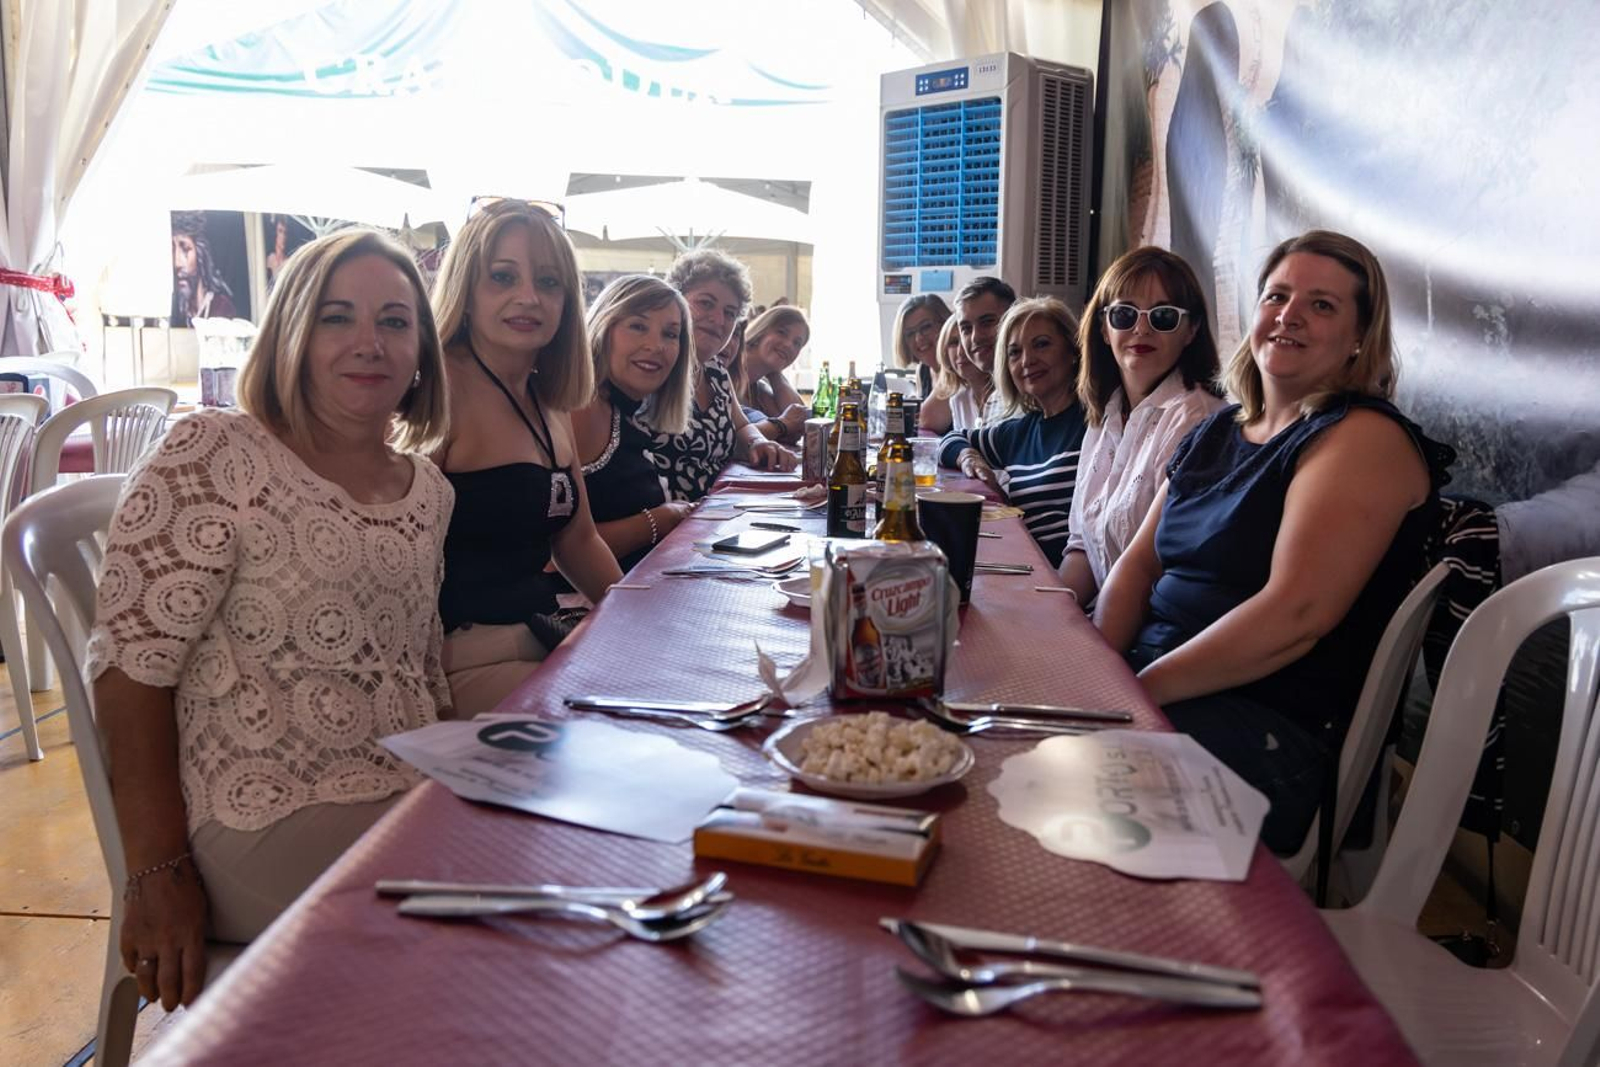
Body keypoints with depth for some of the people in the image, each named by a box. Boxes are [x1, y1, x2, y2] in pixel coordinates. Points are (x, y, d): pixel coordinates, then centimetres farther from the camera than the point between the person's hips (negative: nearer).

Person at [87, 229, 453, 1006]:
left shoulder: (430, 491, 10)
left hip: (407, 804, 7)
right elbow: (131, 665, -13)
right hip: (267, 821, -6)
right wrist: (157, 876, -15)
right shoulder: (213, 455, -9)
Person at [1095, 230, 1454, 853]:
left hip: (1272, 725, -7)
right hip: (1150, 677, 7)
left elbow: (1296, 613, -20)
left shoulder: (1364, 439, -9)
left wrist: (1139, 689, -20)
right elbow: (1139, 561, 11)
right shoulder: (1215, 433, 16)